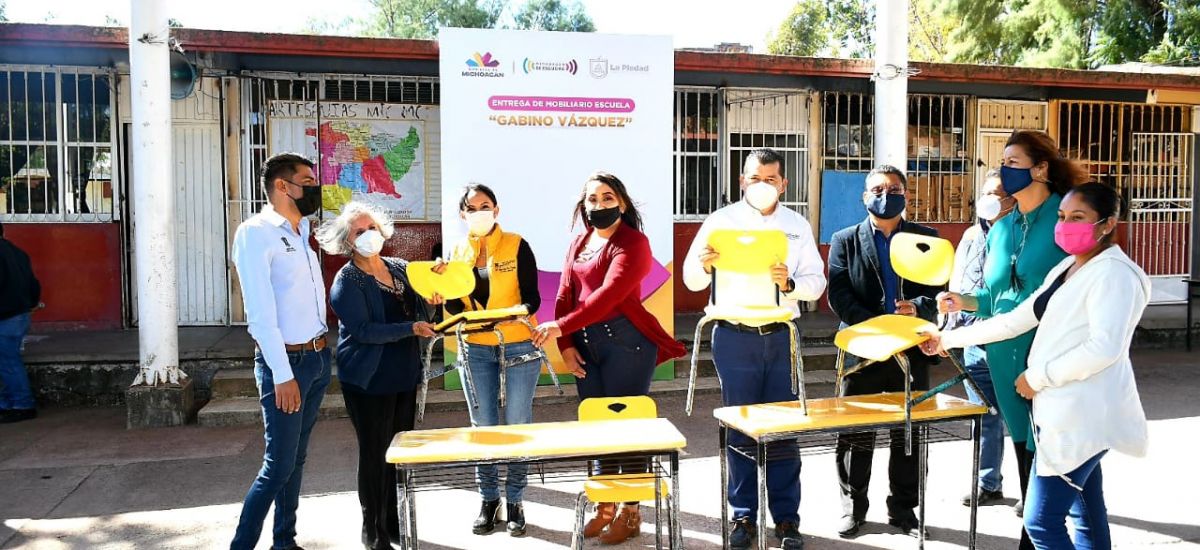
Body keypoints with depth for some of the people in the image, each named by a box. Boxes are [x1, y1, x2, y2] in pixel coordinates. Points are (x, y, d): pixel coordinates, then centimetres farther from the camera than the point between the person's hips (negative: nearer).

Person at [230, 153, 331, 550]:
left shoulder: (304, 231, 10)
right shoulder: (255, 233, -12)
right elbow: (260, 311, -19)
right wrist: (283, 375, -21)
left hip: (318, 357, 7)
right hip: (286, 361, -7)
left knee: (297, 458, 14)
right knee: (278, 465, -3)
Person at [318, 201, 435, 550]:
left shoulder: (400, 269, 8)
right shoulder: (346, 281, -9)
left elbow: (418, 314, 13)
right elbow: (364, 330, -18)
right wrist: (411, 328, -23)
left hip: (404, 375, 6)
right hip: (369, 380, -6)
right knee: (375, 453, 2)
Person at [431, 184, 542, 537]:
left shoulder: (516, 246, -4)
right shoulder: (457, 252, 7)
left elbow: (532, 299, -8)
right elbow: (457, 307, 5)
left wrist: (514, 314, -28)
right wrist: (442, 296, -16)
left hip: (518, 346, -3)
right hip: (476, 350, 3)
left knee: (517, 426, 3)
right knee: (483, 427, 8)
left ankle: (514, 501, 15)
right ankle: (488, 499, 21)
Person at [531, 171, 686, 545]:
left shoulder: (632, 243, -9)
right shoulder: (578, 243, 15)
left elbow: (608, 295, -21)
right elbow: (565, 296, 10)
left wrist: (559, 326, -26)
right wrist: (566, 345, -3)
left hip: (625, 342, -7)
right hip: (585, 344, 7)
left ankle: (630, 512, 13)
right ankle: (605, 507, 26)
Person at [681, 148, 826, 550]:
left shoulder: (798, 226, 8)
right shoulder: (720, 221, 2)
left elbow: (817, 282, 3)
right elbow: (691, 280, 0)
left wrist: (789, 284, -18)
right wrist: (705, 265, -22)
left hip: (781, 336, 1)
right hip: (734, 336, -1)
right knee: (740, 426, 5)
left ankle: (786, 517, 16)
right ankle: (744, 515, 17)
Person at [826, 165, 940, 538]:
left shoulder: (926, 239, 8)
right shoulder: (845, 240, 3)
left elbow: (939, 289, 2)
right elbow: (838, 296, -6)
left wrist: (918, 308, -20)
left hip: (912, 351, 2)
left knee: (909, 435, 10)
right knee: (856, 435, 6)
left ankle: (903, 509, 25)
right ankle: (853, 506, 21)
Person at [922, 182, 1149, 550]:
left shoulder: (1114, 273, -13)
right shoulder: (1065, 269, 15)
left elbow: (1104, 349, -24)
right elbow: (1016, 320, 16)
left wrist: (1038, 377, -15)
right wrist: (949, 339, 14)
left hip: (1081, 417, -9)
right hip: (1068, 412, 9)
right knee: (1087, 519, 16)